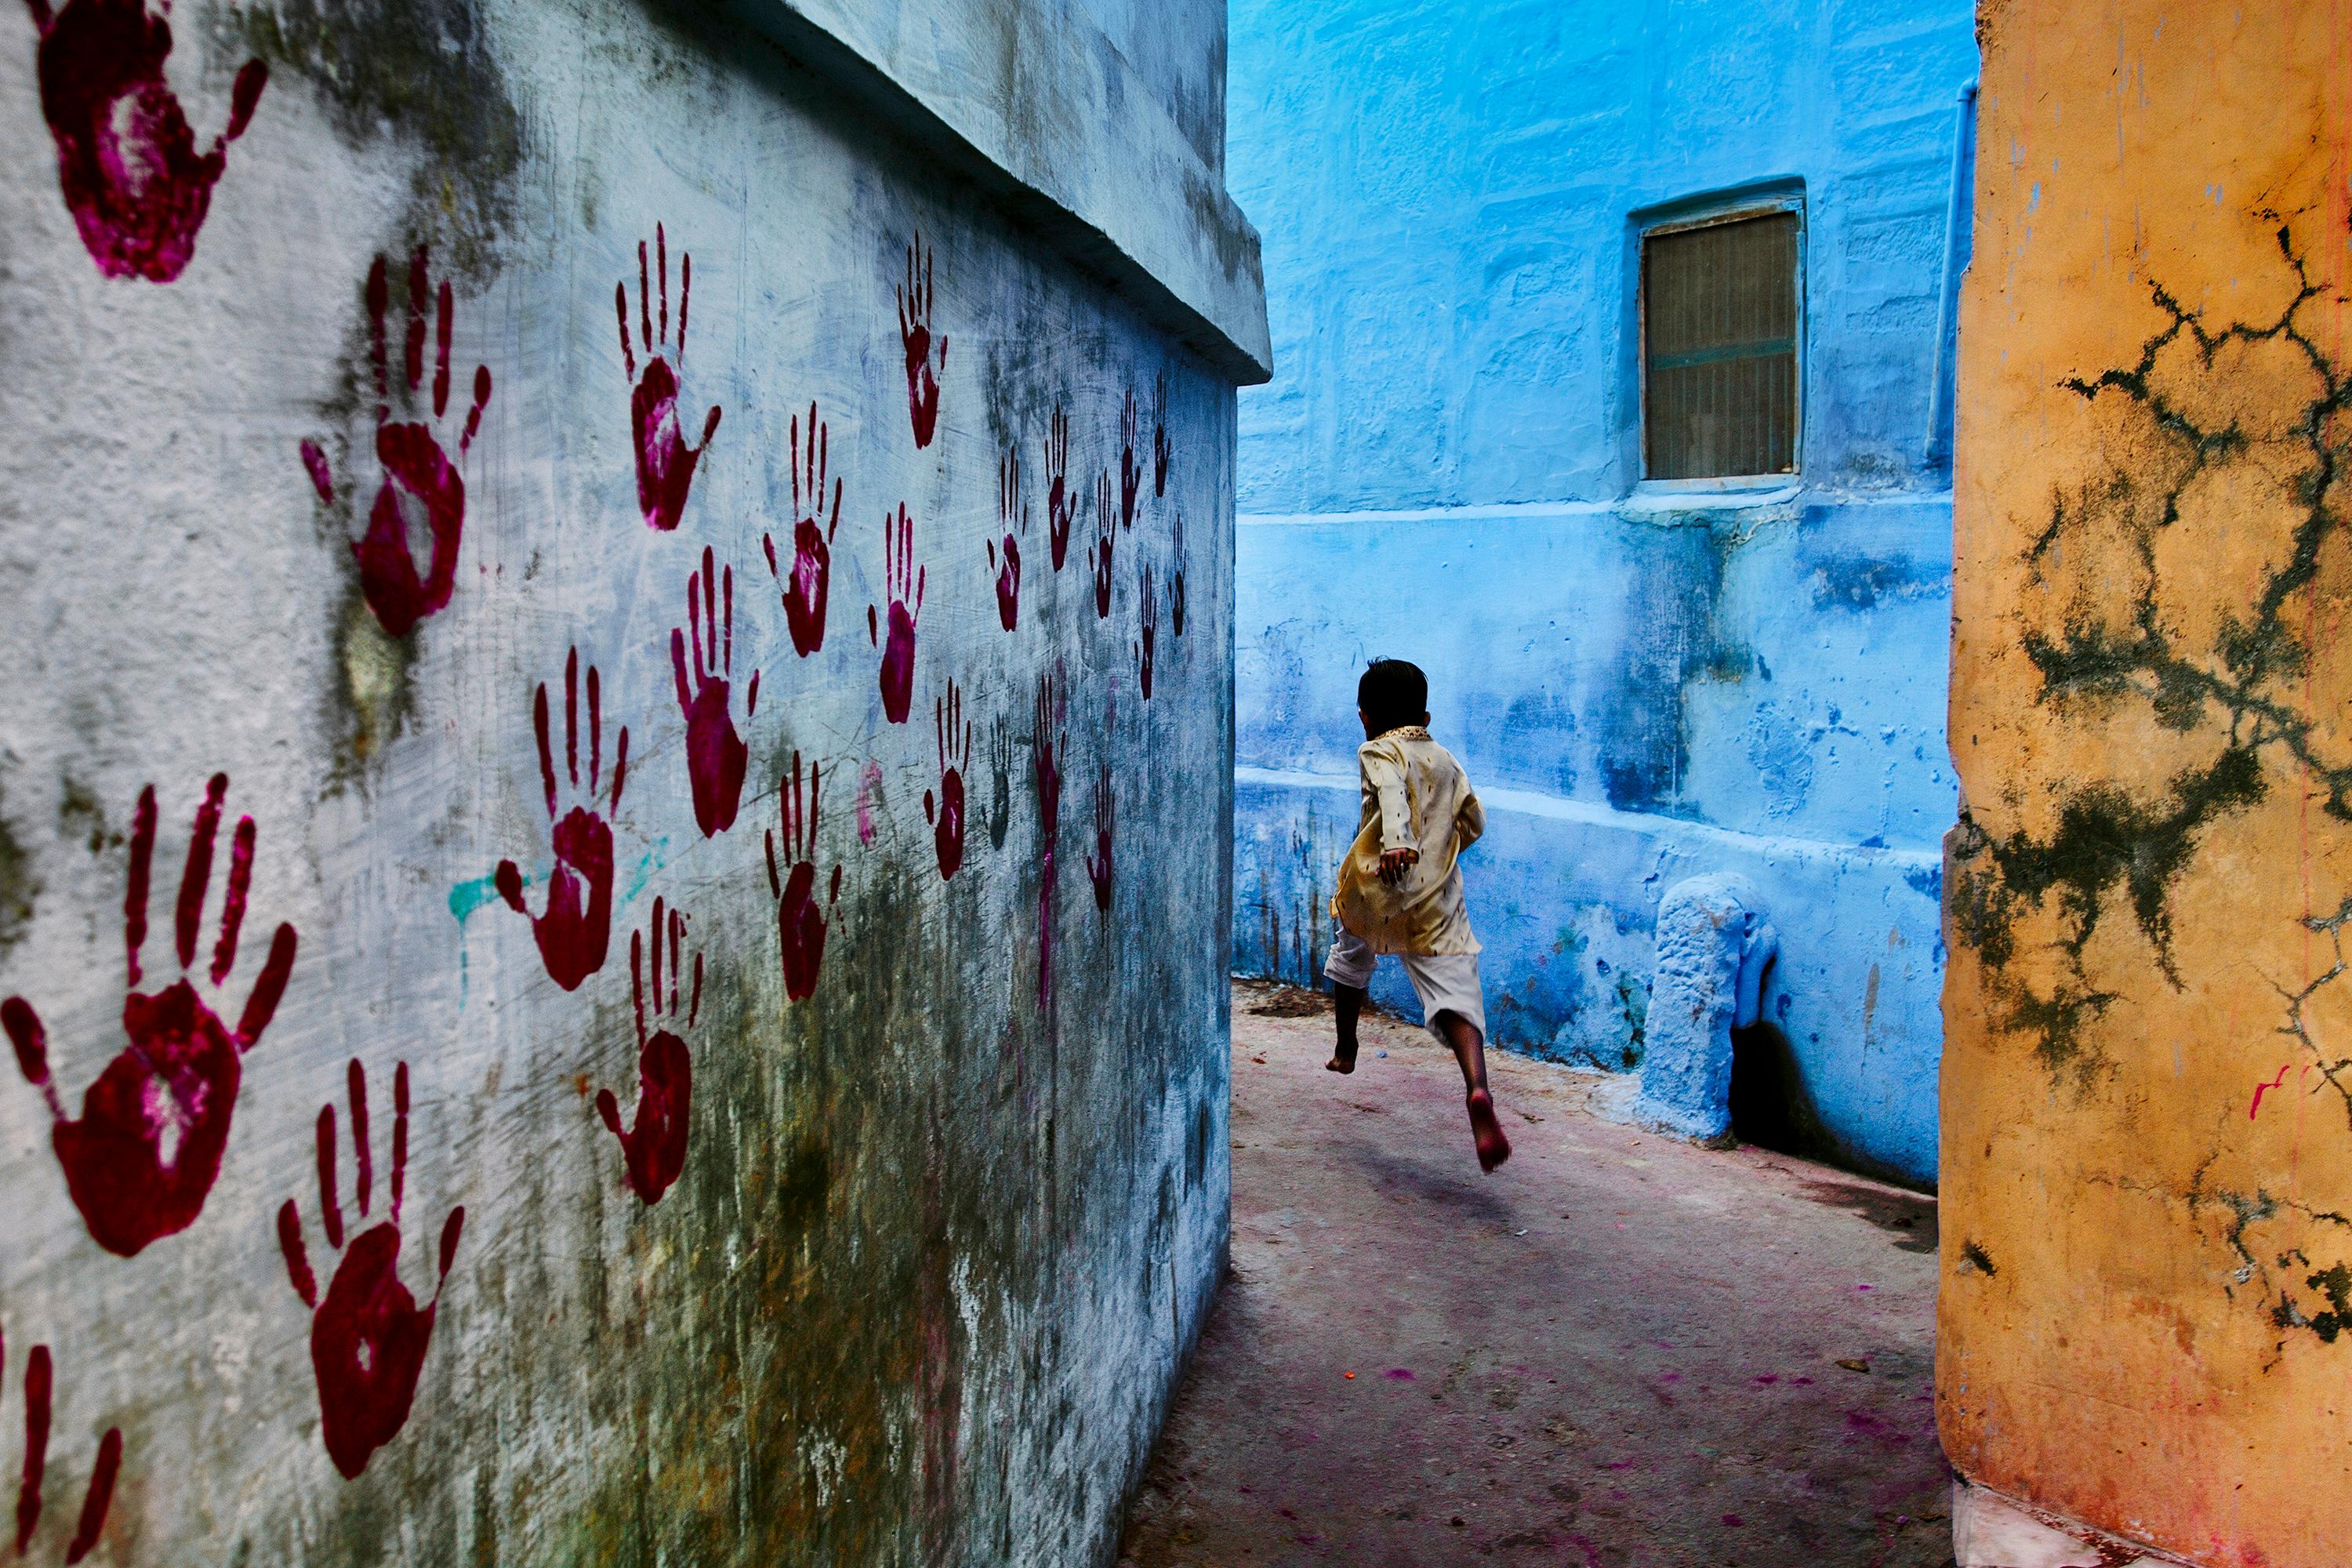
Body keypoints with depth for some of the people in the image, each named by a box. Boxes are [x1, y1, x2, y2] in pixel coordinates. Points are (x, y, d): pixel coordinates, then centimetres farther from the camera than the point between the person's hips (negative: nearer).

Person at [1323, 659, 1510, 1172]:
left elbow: (1393, 794, -19)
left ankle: (1345, 1049, 44)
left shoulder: (1378, 753, 2)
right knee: (1456, 998, -9)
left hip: (1373, 894, -2)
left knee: (1351, 952, 30)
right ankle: (1478, 1090, -35)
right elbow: (1474, 822, 21)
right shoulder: (1446, 760, 18)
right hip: (1437, 904, 2)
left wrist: (1397, 843, -36)